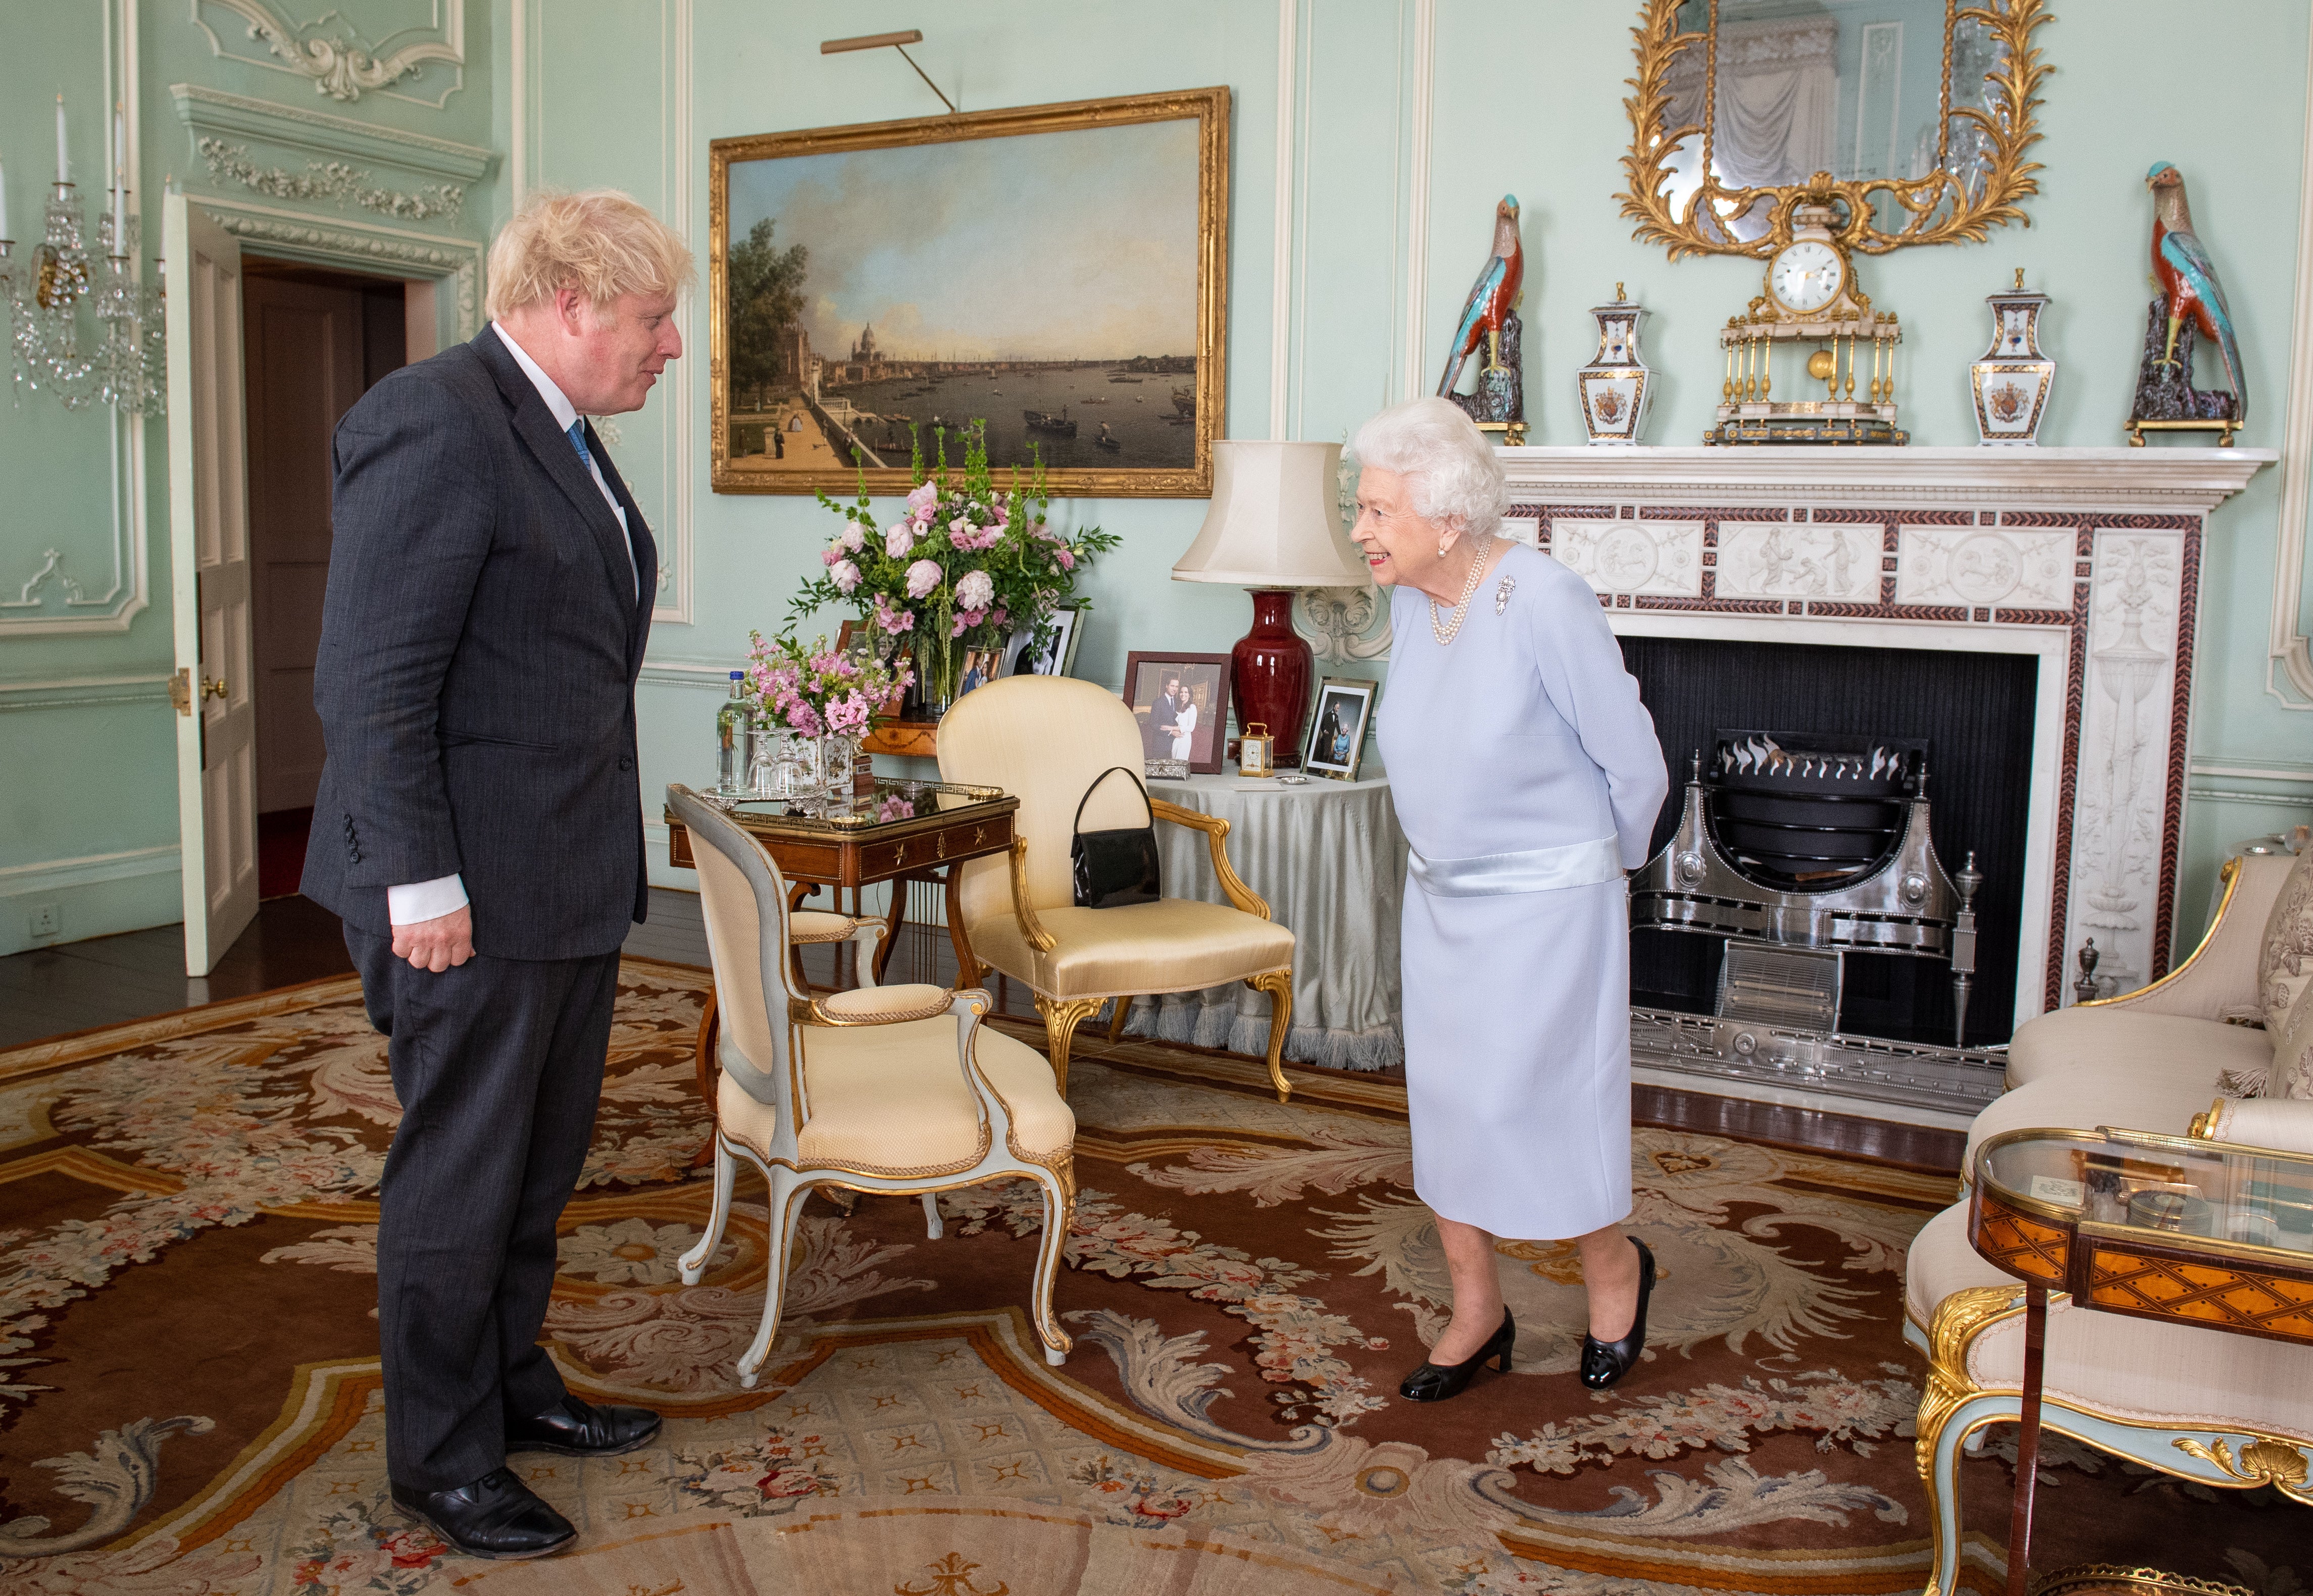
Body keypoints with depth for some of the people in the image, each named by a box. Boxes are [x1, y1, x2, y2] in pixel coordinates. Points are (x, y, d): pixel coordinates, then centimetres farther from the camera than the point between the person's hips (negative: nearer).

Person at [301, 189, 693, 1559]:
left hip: (576, 879, 9)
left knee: (542, 1163, 19)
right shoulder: (436, 422, -16)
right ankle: (442, 1458, 22)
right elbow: (373, 681, -19)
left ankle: (512, 1384, 36)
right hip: (475, 889, -9)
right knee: (461, 1177, 5)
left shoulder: (563, 435, 14)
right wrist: (418, 883, -20)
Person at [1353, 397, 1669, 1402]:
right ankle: (1477, 1311, 27)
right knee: (1444, 1101, 10)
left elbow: (1635, 768, -13)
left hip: (1547, 903, -7)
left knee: (1530, 1103, 1)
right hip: (1439, 895, 7)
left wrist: (1595, 865, 1)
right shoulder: (1409, 604, -1)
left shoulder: (1546, 604, -23)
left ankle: (1615, 1267, 30)